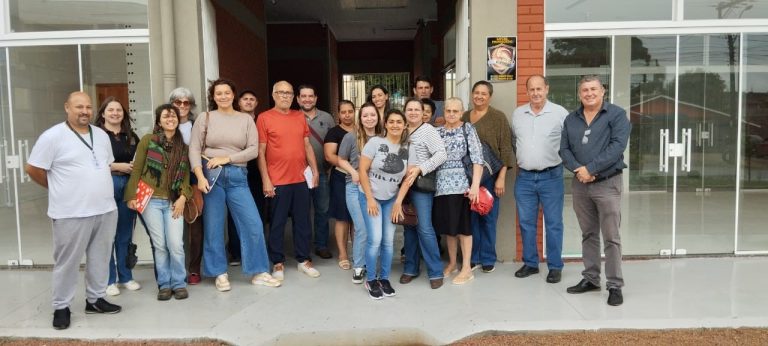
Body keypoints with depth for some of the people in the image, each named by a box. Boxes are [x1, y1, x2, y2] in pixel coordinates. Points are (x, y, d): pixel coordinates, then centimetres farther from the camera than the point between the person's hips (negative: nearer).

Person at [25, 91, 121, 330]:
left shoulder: (102, 135, 10)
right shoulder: (53, 136, -9)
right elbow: (32, 169, -5)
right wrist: (60, 188, 4)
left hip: (106, 210, 6)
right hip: (71, 214, -5)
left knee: (100, 258, 14)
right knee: (67, 262, 5)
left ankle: (95, 299, 28)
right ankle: (61, 307, 20)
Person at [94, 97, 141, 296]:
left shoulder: (131, 136, 15)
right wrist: (117, 166, -15)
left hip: (128, 186, 5)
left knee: (126, 234, 11)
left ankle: (126, 276, 22)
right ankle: (109, 280, 12)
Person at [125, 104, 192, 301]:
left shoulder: (183, 147, 10)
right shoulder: (148, 140, 2)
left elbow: (185, 175, 9)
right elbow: (137, 170, 2)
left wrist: (183, 197, -5)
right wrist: (131, 196, -3)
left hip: (173, 202, 2)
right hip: (150, 200, -2)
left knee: (176, 244, -6)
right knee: (159, 245, 0)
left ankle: (179, 283, 10)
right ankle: (164, 284, 15)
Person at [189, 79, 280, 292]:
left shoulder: (246, 119, 8)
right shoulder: (205, 118, 5)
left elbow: (253, 150, -1)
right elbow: (194, 149, -1)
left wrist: (227, 158, -11)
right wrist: (200, 176, -13)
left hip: (237, 176, 1)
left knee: (253, 224, -2)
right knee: (213, 227, 4)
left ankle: (258, 272, 11)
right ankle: (220, 274, 18)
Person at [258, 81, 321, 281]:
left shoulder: (300, 117, 11)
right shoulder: (264, 118, -3)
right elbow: (260, 152, -5)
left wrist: (315, 170, 8)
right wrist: (265, 180, -10)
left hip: (301, 179, 4)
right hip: (277, 181, -4)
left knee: (303, 221, 11)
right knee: (277, 223, 5)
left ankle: (304, 260, 23)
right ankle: (278, 262, 17)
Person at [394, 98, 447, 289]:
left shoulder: (428, 130, -5)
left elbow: (441, 155, -14)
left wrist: (420, 169, -20)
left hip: (422, 185, -5)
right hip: (404, 185, 5)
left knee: (424, 228, -8)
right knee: (408, 227, 10)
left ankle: (436, 272, 3)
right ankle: (411, 268, 21)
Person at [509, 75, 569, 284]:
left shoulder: (560, 113, -5)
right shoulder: (517, 114, 7)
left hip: (551, 176, -4)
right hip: (524, 177, 4)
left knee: (553, 223, 3)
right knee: (526, 222, 10)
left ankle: (555, 267, 14)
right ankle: (530, 263, 23)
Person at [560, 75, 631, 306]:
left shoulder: (616, 115, -3)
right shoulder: (571, 119, 11)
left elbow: (617, 146, -14)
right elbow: (564, 149, 6)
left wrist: (590, 169, -18)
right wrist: (577, 169, -12)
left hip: (607, 183, -5)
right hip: (580, 184, 5)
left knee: (611, 238, -3)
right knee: (588, 235, 13)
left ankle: (615, 285, 4)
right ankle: (590, 278, 23)